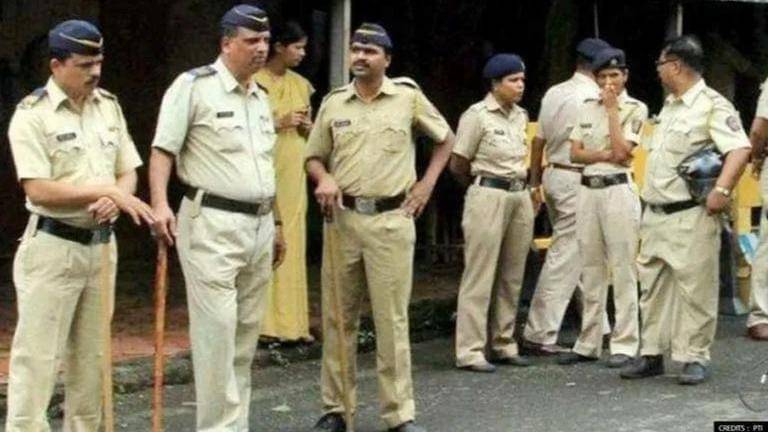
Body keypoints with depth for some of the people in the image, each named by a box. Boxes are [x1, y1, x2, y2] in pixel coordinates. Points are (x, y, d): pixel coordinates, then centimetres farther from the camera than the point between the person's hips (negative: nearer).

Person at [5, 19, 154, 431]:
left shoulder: (108, 106, 9)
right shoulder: (32, 114, -11)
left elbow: (128, 171, 11)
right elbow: (38, 190, -19)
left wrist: (116, 199, -12)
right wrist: (108, 191, -21)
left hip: (101, 244, 6)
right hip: (52, 247, -6)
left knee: (91, 355, 13)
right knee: (37, 357, -5)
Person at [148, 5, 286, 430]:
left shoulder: (261, 98, 17)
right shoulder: (194, 86, -7)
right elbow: (163, 149, -11)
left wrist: (276, 224, 24)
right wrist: (160, 204, -25)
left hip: (259, 224, 7)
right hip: (212, 223, -7)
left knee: (247, 332, 9)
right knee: (217, 328, -9)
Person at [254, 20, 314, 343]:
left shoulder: (301, 84, 13)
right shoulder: (254, 81, -5)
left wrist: (306, 127, -1)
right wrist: (280, 123, -17)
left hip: (293, 174, 6)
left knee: (292, 245, 6)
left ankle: (290, 322, 10)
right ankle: (262, 321, -4)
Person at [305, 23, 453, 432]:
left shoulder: (408, 97, 2)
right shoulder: (333, 102, 7)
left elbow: (445, 139, 14)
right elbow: (314, 157, 13)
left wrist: (426, 184, 5)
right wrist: (323, 178, -9)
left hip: (392, 219, -2)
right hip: (342, 218, 2)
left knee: (392, 319, -1)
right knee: (338, 317, 6)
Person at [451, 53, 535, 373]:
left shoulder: (521, 116, 12)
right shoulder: (477, 116, -7)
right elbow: (458, 166, -2)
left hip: (520, 197, 7)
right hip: (488, 198, -7)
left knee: (512, 276, 9)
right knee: (480, 276, -5)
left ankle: (504, 345, 18)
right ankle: (470, 351, -3)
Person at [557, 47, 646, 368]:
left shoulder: (635, 109, 0)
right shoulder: (587, 108, 14)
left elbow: (621, 151, -13)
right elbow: (575, 153, 7)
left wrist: (612, 109, -8)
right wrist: (605, 155, -9)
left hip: (618, 189, -5)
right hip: (587, 189, 5)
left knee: (622, 269, -5)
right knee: (590, 269, 8)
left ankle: (624, 345, -1)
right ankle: (588, 343, 13)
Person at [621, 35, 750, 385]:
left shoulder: (712, 105, -10)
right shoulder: (669, 106, 17)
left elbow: (740, 149, -20)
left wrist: (722, 190, -28)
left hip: (691, 216, -9)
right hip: (656, 214, 9)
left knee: (694, 288, -4)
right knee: (653, 287, 11)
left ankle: (695, 358, 3)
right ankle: (651, 354, 19)